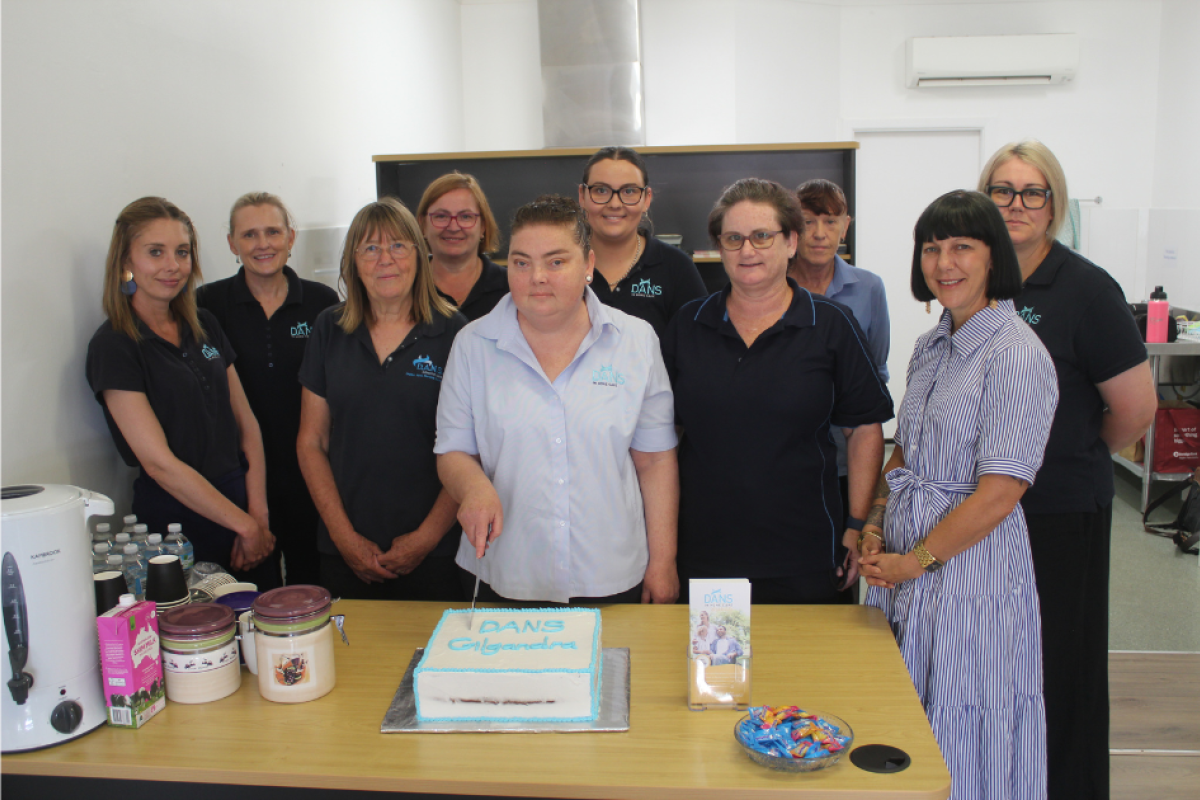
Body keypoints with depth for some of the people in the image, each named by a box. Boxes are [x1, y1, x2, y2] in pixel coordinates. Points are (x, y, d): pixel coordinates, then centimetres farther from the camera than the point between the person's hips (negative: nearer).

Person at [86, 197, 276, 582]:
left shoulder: (204, 326, 9)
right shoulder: (113, 347, -10)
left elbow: (247, 423, 7)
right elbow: (160, 463, -15)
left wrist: (258, 514, -4)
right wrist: (245, 524, -12)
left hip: (242, 506, 6)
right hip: (176, 526, -6)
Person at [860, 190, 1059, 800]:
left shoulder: (1017, 354, -15)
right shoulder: (930, 347, 10)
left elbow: (998, 493, -19)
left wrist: (915, 561, -13)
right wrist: (876, 523, 1)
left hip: (973, 568, -7)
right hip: (905, 559, 7)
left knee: (963, 742, 8)